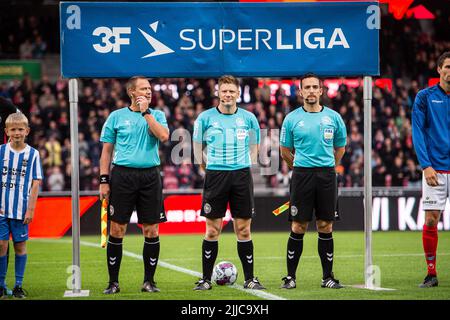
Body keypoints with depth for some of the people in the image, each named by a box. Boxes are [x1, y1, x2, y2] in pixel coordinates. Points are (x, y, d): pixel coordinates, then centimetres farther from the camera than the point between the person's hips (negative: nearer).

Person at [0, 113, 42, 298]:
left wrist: (30, 209, -5)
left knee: (20, 245, 4)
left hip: (21, 210, 0)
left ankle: (18, 286, 12)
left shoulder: (33, 154, 0)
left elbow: (36, 183, 0)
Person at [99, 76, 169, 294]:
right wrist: (104, 180, -1)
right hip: (122, 175, -1)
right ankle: (113, 282, 5)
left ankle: (149, 281, 11)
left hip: (150, 176, 1)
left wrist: (146, 112, -8)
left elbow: (164, 136, -11)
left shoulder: (156, 115, 9)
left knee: (151, 231, 1)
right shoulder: (116, 117, 6)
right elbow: (107, 150, 7)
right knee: (117, 230, -2)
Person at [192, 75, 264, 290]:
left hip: (242, 176, 1)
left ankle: (249, 278, 8)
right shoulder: (205, 118, 2)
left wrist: (246, 166, 9)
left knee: (243, 230, 3)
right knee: (212, 230, 0)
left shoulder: (248, 118, 7)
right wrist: (207, 169, 8)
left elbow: (254, 146, 17)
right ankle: (206, 279, 6)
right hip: (215, 176, -1)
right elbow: (197, 146, 11)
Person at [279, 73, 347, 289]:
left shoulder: (333, 117, 5)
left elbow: (340, 147, 18)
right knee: (298, 227, -2)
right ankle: (290, 277, 4)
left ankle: (328, 277, 11)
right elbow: (285, 150, 12)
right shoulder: (292, 118, 2)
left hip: (326, 175, 1)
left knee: (325, 227, 4)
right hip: (301, 175, -1)